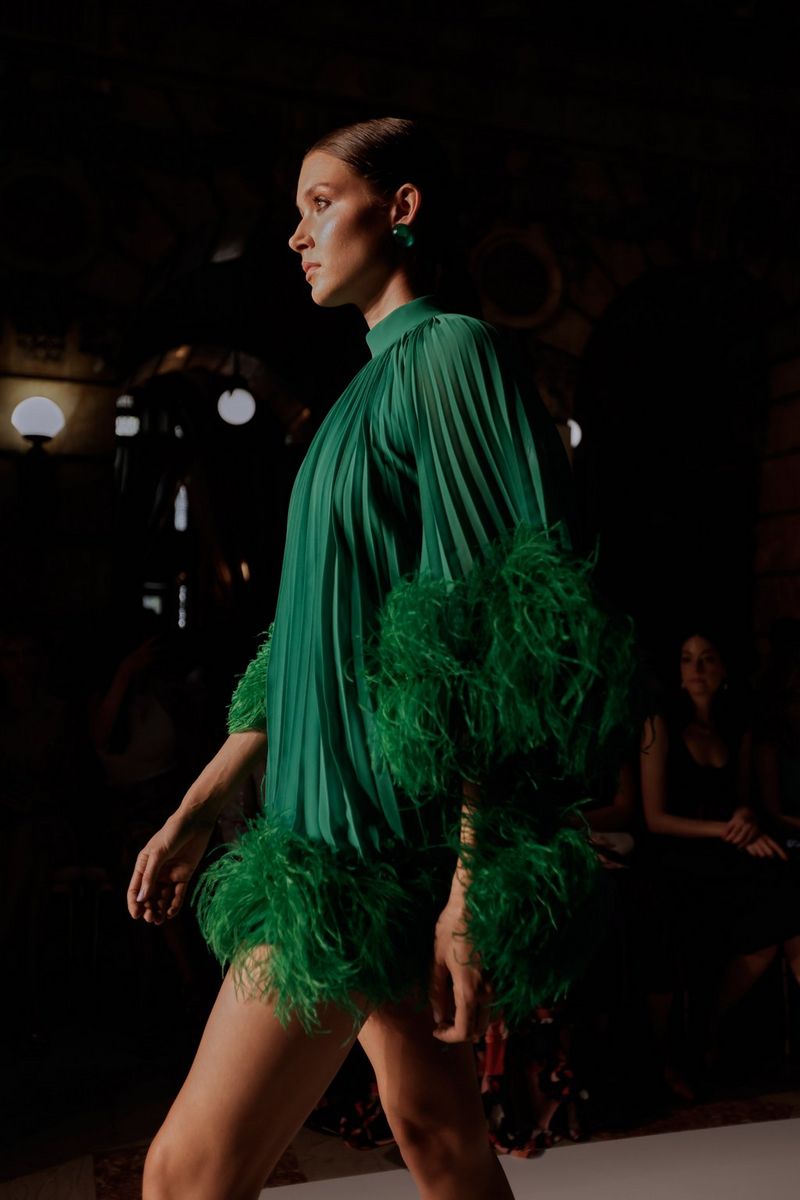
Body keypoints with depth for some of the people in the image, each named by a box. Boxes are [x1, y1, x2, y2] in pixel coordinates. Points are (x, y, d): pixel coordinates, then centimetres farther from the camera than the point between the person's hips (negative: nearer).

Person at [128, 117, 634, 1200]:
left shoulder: (450, 354, -8)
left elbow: (491, 637, -17)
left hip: (388, 829, -9)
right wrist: (196, 812, 15)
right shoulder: (377, 384, 19)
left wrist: (475, 880, -21)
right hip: (342, 815, 9)